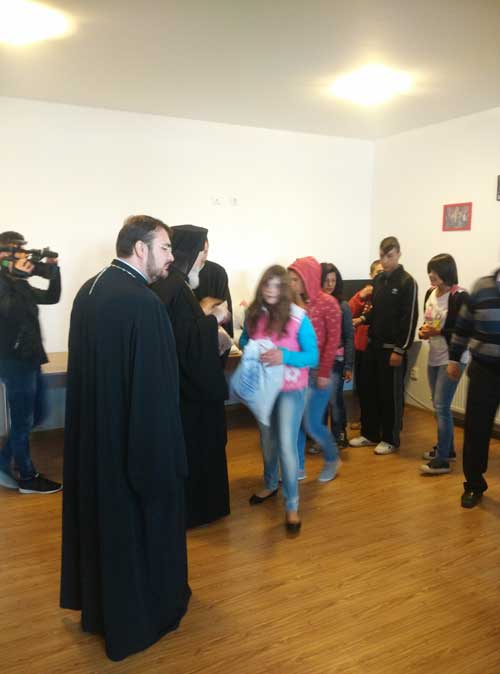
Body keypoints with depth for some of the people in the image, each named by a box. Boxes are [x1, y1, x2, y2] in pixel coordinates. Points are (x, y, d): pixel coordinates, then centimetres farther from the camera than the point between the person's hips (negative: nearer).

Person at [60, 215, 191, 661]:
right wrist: (164, 452, -16)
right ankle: (142, 615, 33)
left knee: (100, 514, 23)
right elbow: (156, 387, -24)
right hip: (134, 437, -8)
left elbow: (86, 365, 10)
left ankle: (97, 604, 44)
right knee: (140, 520, 12)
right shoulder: (143, 303, -24)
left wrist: (95, 415, 18)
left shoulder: (89, 290, 3)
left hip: (91, 431, 9)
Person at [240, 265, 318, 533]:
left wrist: (284, 356, -31)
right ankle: (270, 485, 44)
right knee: (267, 438, 20)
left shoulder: (299, 317, -16)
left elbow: (313, 357, -14)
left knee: (287, 444, -7)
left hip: (291, 389, -4)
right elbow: (244, 341, 10)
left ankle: (292, 505, 9)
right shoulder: (254, 314, -5)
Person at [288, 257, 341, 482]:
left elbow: (333, 340, -9)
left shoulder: (328, 303, -9)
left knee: (312, 424, 0)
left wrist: (324, 372, -12)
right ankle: (298, 467, 26)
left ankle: (332, 459, 27)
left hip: (317, 371, -4)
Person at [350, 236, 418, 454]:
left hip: (392, 348, -6)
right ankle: (370, 433, 25)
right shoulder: (378, 279, 11)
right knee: (371, 391, 12)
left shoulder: (407, 282, -9)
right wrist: (364, 320, -1)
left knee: (391, 394, 3)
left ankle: (391, 439, 16)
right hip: (373, 344, 6)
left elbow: (410, 318, -13)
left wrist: (400, 349, -16)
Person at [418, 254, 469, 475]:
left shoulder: (460, 297, -15)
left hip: (452, 359, -7)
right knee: (438, 406, 15)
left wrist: (439, 332, -22)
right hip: (434, 357, 7)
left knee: (442, 407, -6)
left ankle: (442, 460, 3)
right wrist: (424, 331, -3)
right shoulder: (430, 293, 7)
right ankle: (446, 448, 31)